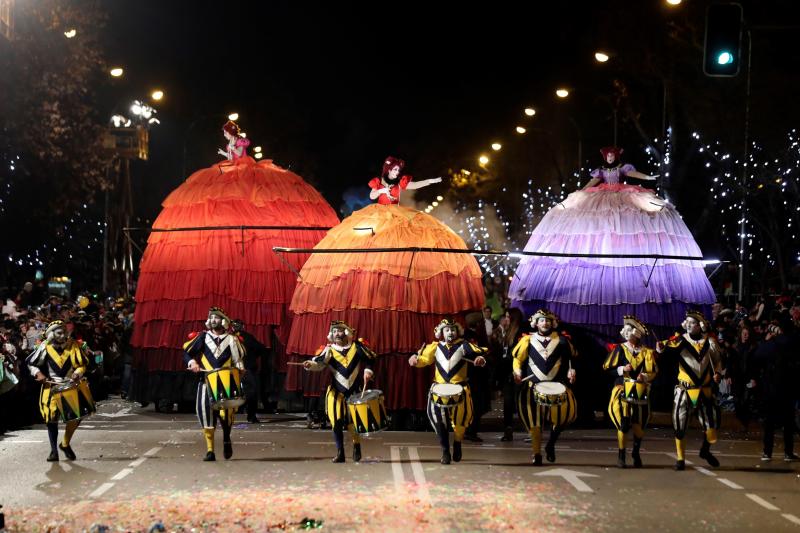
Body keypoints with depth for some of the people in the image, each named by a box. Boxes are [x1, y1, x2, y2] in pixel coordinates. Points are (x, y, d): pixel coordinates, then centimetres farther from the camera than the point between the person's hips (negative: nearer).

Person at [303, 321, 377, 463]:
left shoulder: (356, 346, 1)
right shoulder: (329, 350, -2)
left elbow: (370, 358, 11)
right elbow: (319, 363, -15)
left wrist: (367, 370, -5)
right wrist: (310, 364, -36)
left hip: (355, 391, 0)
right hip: (336, 392, 0)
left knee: (352, 422, -6)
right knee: (337, 423, -3)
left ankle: (357, 445, 23)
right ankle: (340, 453, 9)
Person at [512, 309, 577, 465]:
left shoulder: (561, 340, 10)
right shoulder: (528, 340, 10)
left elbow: (572, 357, 17)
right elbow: (518, 358, 14)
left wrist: (571, 371, 1)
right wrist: (517, 372, -3)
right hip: (534, 386, 0)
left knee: (566, 411, -19)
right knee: (534, 420, -6)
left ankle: (551, 444, 3)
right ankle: (537, 454, 4)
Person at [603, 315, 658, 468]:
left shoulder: (646, 352, 7)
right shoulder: (619, 349, 5)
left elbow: (652, 372, 2)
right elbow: (607, 369, 2)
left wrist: (644, 377, -17)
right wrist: (622, 369, -12)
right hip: (622, 390, -1)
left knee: (639, 424, 0)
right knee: (623, 423, -13)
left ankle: (636, 453, 25)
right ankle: (621, 455, 0)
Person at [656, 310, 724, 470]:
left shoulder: (709, 342, 1)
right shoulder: (680, 341, -7)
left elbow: (717, 359, 16)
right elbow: (669, 348, -25)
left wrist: (718, 372, -1)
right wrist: (661, 348, -47)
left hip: (705, 391, 2)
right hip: (684, 391, -2)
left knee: (712, 424, 4)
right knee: (680, 426, -3)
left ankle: (705, 451, 31)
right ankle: (680, 459, 12)